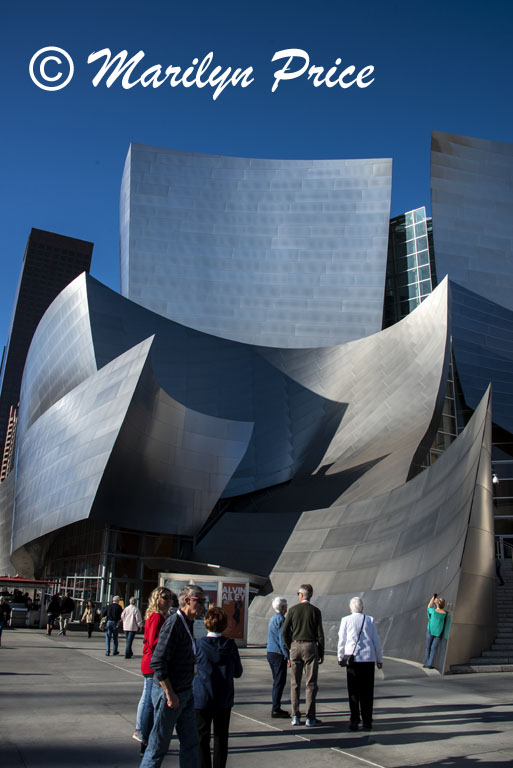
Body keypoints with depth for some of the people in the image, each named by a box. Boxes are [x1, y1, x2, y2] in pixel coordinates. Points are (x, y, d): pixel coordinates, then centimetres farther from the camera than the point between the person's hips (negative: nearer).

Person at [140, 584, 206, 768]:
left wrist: (187, 688, 15)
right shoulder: (173, 623, -20)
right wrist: (170, 695, -20)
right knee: (159, 743, 5)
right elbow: (158, 662, -23)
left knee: (190, 741, 12)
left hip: (186, 693, 9)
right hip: (169, 693, -9)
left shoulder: (188, 623, 8)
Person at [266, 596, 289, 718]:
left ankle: (276, 708, 19)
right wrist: (288, 656, -17)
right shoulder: (281, 620, -14)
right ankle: (276, 710, -3)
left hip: (270, 653, 9)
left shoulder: (273, 619, 15)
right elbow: (282, 640, -19)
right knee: (280, 682, -5)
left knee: (277, 681, 15)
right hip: (278, 654, -9)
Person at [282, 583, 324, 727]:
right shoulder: (315, 611, -3)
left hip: (295, 646, 2)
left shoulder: (293, 609, 1)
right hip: (310, 647, -2)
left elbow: (284, 631, -1)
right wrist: (321, 653, 3)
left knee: (295, 683, 8)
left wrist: (289, 648, 11)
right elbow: (320, 634, -6)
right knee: (311, 683, 2)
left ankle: (295, 716, 9)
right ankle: (310, 718, 1)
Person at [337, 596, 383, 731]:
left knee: (353, 691, 4)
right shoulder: (370, 620, 6)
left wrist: (340, 657, 13)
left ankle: (354, 721, 2)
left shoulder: (346, 620, 1)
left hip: (352, 658, -1)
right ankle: (367, 722, 7)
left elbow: (342, 640, 2)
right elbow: (376, 641, 8)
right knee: (367, 691, 7)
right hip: (369, 658, 2)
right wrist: (379, 659, 15)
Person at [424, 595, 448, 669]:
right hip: (438, 633, 1)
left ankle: (426, 664, 10)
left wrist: (433, 597, 14)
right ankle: (430, 664, 3)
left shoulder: (433, 611, -15)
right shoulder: (445, 613, -12)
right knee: (434, 649, 7)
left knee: (428, 647, 11)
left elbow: (429, 606, 7)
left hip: (430, 631, -1)